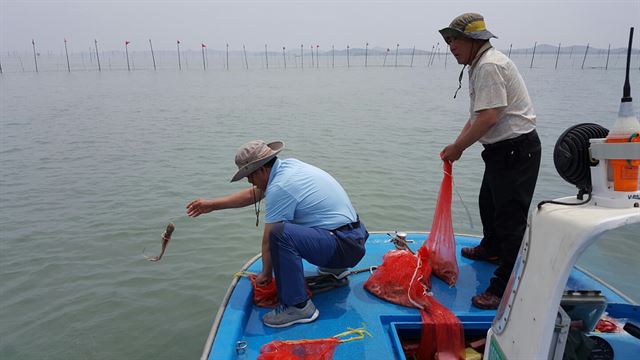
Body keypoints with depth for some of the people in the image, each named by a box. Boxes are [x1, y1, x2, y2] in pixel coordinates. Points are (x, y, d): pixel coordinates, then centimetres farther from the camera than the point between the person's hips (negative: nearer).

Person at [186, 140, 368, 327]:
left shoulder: (280, 187, -20)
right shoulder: (288, 165, 7)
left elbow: (269, 240, -12)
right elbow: (253, 194, 19)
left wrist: (266, 274, 4)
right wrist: (211, 205, 22)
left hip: (345, 245, -10)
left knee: (281, 233, -29)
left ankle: (298, 306, -14)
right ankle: (335, 266, 29)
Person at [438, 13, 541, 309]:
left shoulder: (489, 65, -18)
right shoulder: (480, 65, 15)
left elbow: (489, 118, -26)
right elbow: (477, 116, 18)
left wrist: (457, 148, -16)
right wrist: (457, 145, 8)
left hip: (516, 149, -11)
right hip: (503, 149, 11)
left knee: (510, 217, -7)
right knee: (488, 203, 26)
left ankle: (505, 289, 0)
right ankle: (491, 249, 49)